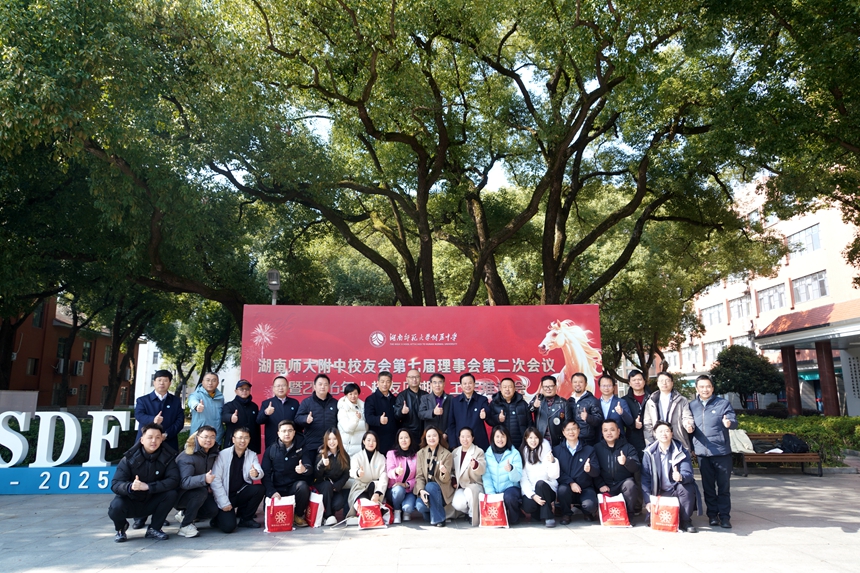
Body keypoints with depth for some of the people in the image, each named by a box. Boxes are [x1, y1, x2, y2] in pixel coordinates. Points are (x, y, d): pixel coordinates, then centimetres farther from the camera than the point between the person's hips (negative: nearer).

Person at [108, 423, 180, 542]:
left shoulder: (167, 456, -11)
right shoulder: (130, 458, -14)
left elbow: (173, 480, -22)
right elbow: (115, 484, -21)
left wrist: (148, 486, -33)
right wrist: (130, 487, -43)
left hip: (151, 504, 1)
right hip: (131, 502, -1)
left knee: (172, 493, -26)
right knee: (115, 507, -32)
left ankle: (154, 529, -3)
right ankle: (121, 528, 6)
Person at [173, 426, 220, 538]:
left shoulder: (213, 453, -1)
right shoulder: (187, 457, -24)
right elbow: (184, 482, -36)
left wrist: (209, 486, -5)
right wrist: (204, 479, -52)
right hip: (178, 494, -7)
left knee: (213, 510, -15)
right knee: (201, 492, -34)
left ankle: (184, 515, 12)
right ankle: (185, 526, -18)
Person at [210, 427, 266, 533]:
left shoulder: (252, 455, 2)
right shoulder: (223, 455, -9)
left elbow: (260, 472, -14)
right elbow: (215, 480, -12)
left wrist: (256, 474, -39)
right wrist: (224, 503, -17)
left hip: (241, 493, 4)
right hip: (226, 495, -4)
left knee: (260, 488, -23)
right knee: (229, 526, -22)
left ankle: (245, 518, -1)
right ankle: (219, 516, 15)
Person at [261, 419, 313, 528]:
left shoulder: (301, 448, 1)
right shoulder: (271, 450, 1)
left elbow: (310, 467, -11)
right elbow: (265, 474, -4)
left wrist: (304, 469, -37)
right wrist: (272, 492, -19)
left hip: (295, 486, 0)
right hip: (277, 489, 0)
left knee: (303, 486, -32)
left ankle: (299, 515, -5)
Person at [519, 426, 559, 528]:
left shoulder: (545, 449, 0)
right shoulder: (523, 453, 4)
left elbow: (553, 476, -9)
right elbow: (523, 478, -3)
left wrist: (552, 462, -27)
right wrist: (532, 495, -18)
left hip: (547, 488, -1)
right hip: (530, 490, 1)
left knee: (540, 483, -34)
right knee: (528, 506, -30)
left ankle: (548, 517, -19)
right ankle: (537, 513, 6)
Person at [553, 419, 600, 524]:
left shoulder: (589, 450, 8)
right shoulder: (557, 450, 6)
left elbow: (597, 472, -1)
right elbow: (557, 471, -5)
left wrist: (589, 469, -25)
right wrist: (571, 483, -20)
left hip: (585, 488, 0)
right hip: (566, 485, 0)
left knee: (590, 505, -29)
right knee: (562, 489, -34)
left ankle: (587, 512, 11)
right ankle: (566, 514, -3)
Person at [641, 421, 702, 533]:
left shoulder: (682, 451, -5)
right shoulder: (649, 453, -3)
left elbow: (688, 473, -17)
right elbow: (645, 478, -2)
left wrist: (681, 477, -41)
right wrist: (648, 501, -11)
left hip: (676, 491, 0)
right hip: (658, 493, 1)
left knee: (686, 487, -33)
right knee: (652, 520, -19)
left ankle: (685, 521, -12)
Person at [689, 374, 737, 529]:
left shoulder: (723, 403, 1)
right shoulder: (692, 406, 11)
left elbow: (734, 421, -10)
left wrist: (729, 423, -30)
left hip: (722, 452, -3)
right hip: (702, 453, 3)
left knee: (723, 486, 3)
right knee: (708, 486, 10)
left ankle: (724, 516, 11)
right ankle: (712, 514, 19)